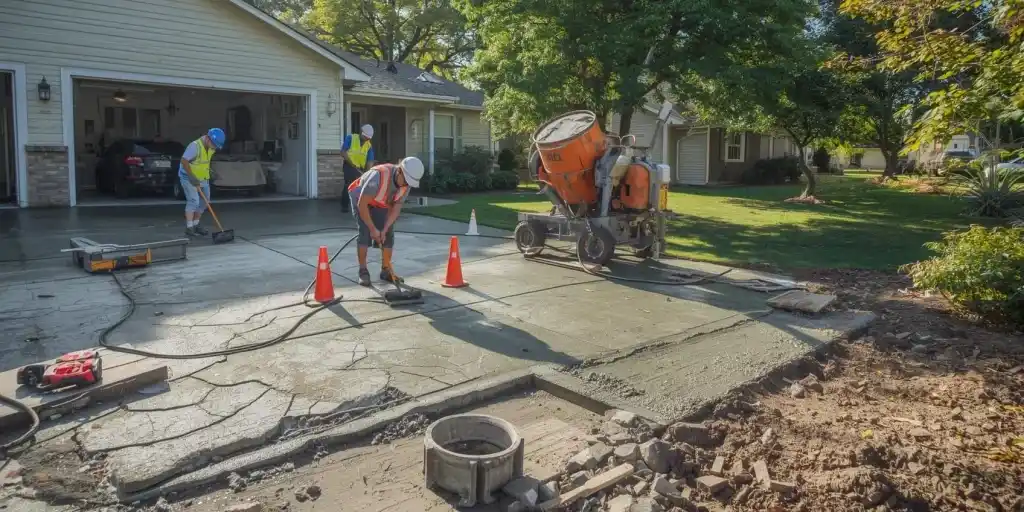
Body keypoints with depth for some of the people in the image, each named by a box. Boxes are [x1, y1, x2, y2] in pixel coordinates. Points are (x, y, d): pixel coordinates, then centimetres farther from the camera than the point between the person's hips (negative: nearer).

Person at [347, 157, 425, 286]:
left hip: (380, 203, 5)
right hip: (360, 198, -5)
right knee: (365, 232, -19)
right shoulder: (379, 175, -42)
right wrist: (373, 229, -30)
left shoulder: (406, 183, -23)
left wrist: (384, 229, -25)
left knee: (388, 234, -4)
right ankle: (363, 271, -10)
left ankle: (386, 270, 7)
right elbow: (362, 204, -36)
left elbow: (396, 208, -16)